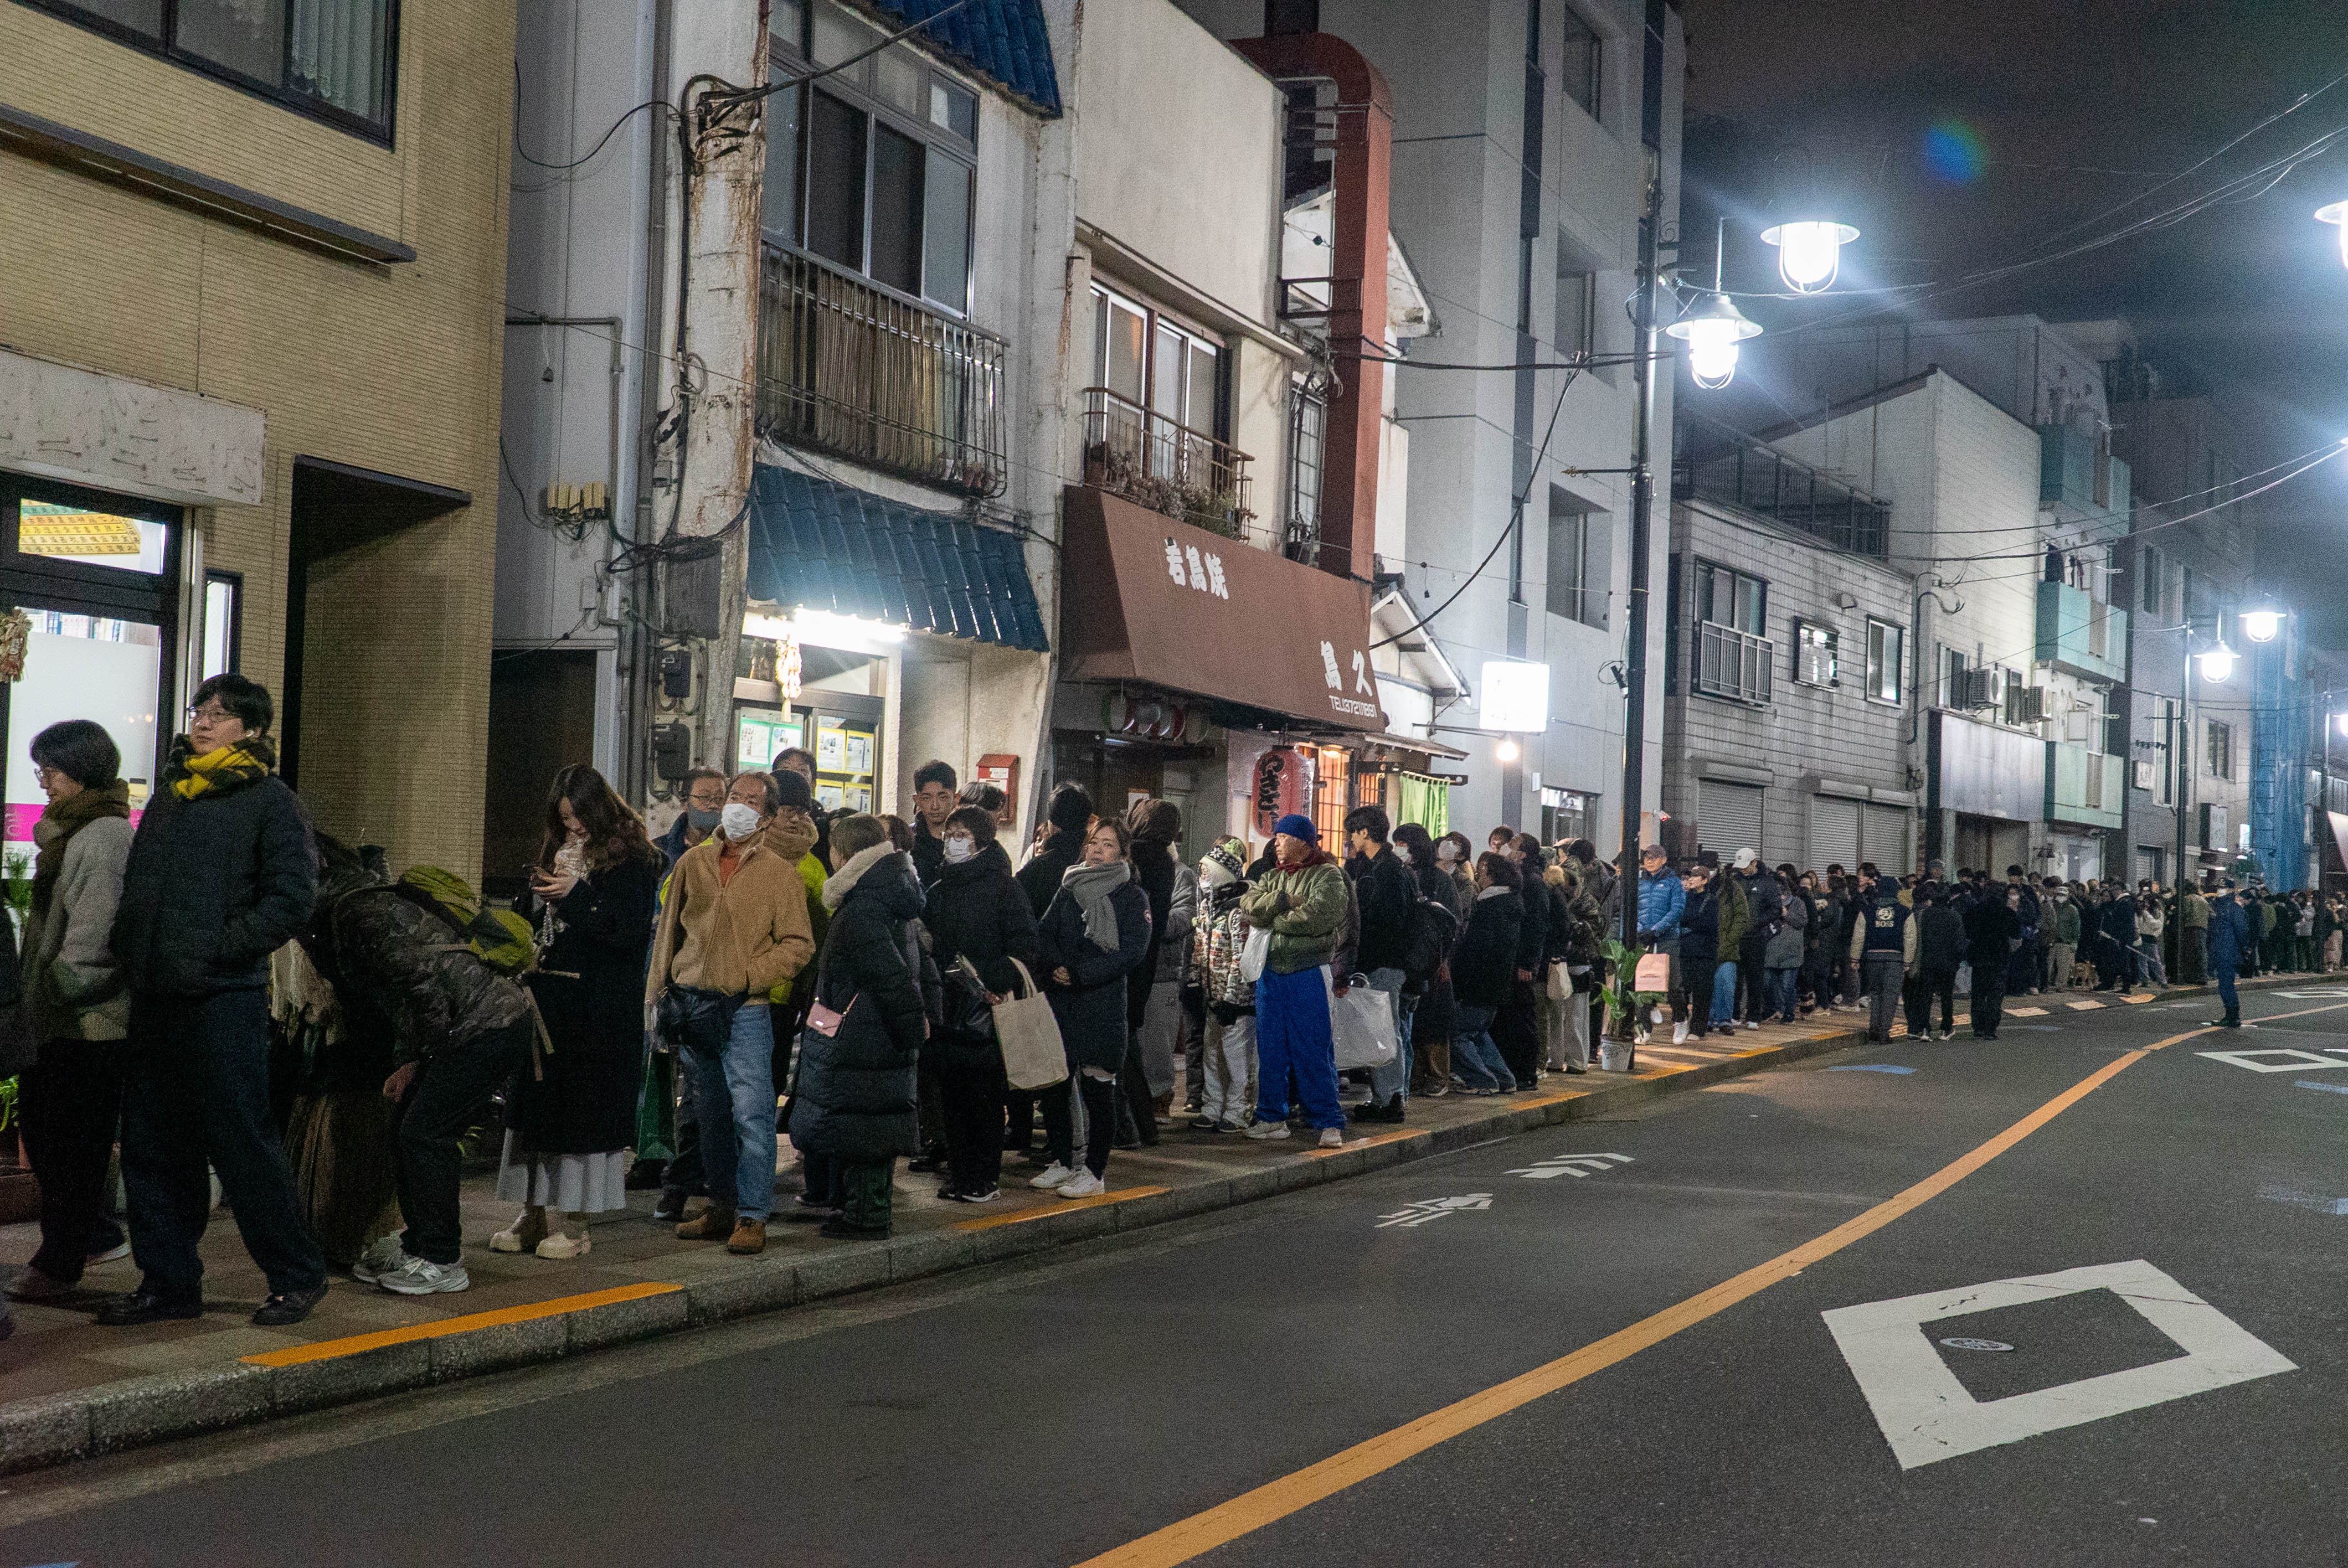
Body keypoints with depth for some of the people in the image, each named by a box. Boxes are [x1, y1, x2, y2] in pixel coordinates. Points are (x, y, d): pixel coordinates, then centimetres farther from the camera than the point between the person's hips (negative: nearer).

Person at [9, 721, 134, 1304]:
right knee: (40, 1131, 14)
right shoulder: (67, 833, 18)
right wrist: (32, 994, 17)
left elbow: (95, 928, -20)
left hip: (87, 1021, -10)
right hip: (51, 1017, 10)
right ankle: (95, 1233, 26)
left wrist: (61, 987, -17)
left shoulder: (104, 836, -14)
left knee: (74, 1142, -3)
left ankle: (60, 1262, 3)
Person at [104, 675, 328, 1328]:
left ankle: (297, 1276, 7)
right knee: (152, 1146, 10)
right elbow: (136, 888, 25)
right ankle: (169, 1281, 20)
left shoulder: (270, 800, -4)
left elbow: (291, 899, -12)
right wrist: (127, 948, 8)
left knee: (241, 1142, -5)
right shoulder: (168, 796, 18)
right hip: (155, 998, 7)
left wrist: (214, 950, -16)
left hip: (223, 999, -7)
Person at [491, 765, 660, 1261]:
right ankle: (534, 1215, 16)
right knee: (534, 1103, 8)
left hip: (600, 1010, -7)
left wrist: (576, 894, -18)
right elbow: (526, 920, 21)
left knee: (585, 1106, -3)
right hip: (546, 1001, 7)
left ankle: (573, 1223, 4)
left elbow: (632, 930, -14)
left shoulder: (632, 861, -5)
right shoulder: (555, 853, 15)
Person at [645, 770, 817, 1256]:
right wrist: (660, 992, 11)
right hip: (691, 1005, 5)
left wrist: (748, 978, -13)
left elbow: (799, 945, -4)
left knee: (752, 1114, -9)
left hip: (745, 1010, -5)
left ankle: (752, 1216, -3)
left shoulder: (780, 873, -1)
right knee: (709, 1115, 13)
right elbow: (668, 929, 16)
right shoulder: (693, 862, 10)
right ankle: (722, 1208, 23)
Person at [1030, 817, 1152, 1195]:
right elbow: (1044, 934, 8)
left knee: (1097, 1088, -2)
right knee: (1053, 1085, 6)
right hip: (1059, 1000, 5)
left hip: (1103, 1004, -5)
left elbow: (1133, 952, -11)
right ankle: (1062, 1162, 20)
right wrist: (1057, 966, -13)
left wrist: (1079, 974, -15)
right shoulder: (1068, 890, 14)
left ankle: (1095, 1171, 5)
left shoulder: (1132, 897, -1)